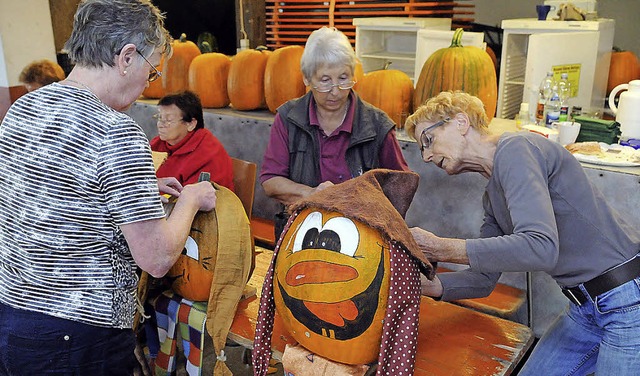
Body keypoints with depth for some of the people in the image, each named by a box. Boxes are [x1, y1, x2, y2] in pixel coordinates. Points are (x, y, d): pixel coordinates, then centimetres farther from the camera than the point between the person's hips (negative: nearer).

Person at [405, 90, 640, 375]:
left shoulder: (515, 148, -18)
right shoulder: (492, 197, 9)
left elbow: (540, 247, -32)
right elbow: (483, 280, 9)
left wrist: (441, 249, -26)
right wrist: (422, 284, -7)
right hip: (586, 307, 9)